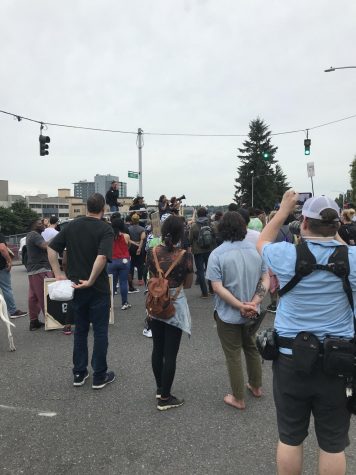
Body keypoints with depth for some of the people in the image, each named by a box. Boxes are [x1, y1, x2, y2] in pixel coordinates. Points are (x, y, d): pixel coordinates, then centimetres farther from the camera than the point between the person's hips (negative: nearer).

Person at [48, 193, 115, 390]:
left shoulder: (71, 226, 4)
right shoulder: (105, 229, -12)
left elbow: (51, 248, 2)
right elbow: (102, 258, -26)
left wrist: (58, 273, 2)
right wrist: (90, 281, -19)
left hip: (76, 287, 5)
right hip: (98, 289, -5)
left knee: (80, 330, 17)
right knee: (100, 331, 7)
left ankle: (79, 373, 25)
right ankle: (99, 376, 16)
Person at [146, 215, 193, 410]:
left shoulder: (152, 252, -5)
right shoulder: (185, 256, -17)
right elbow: (188, 284, -5)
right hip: (175, 307, -4)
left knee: (158, 349, 18)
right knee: (170, 353, 5)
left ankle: (160, 388, 35)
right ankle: (165, 398, 16)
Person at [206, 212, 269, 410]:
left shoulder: (217, 254, -17)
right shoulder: (256, 250, -5)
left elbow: (217, 287, -22)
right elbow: (266, 280, -6)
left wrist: (241, 306, -19)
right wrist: (254, 303, -12)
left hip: (228, 314, -4)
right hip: (252, 313, 4)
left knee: (234, 356, 10)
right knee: (252, 349, 24)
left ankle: (239, 398, 24)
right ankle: (256, 387, 42)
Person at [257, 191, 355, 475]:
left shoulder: (287, 255, -12)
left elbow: (262, 242, 11)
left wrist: (284, 210, 15)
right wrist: (332, 230, 15)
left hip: (291, 358, 0)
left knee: (290, 438, 16)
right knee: (333, 443, 16)